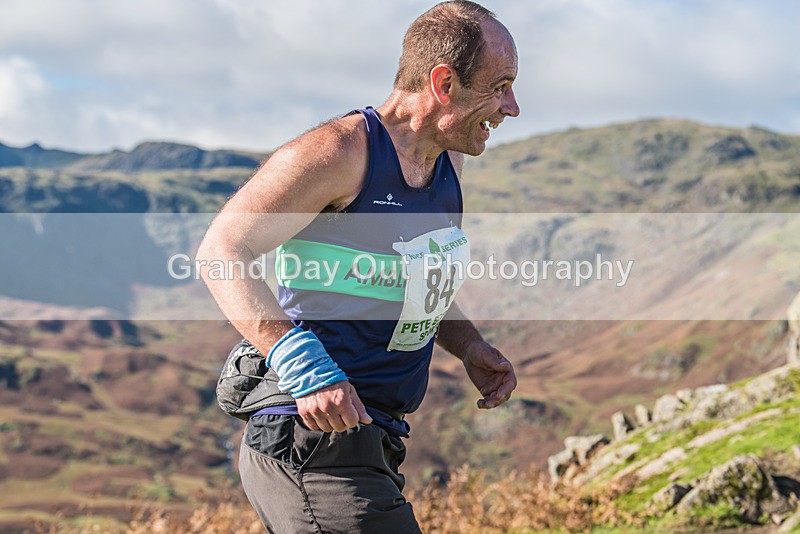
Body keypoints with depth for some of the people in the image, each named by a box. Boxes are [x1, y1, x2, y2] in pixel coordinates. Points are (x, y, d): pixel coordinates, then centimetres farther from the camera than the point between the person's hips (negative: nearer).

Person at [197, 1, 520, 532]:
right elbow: (221, 251, -17)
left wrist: (471, 347, 8)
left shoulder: (448, 161, 13)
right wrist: (302, 365, -30)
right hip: (311, 438, -10)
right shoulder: (341, 151, -14)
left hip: (365, 450, 10)